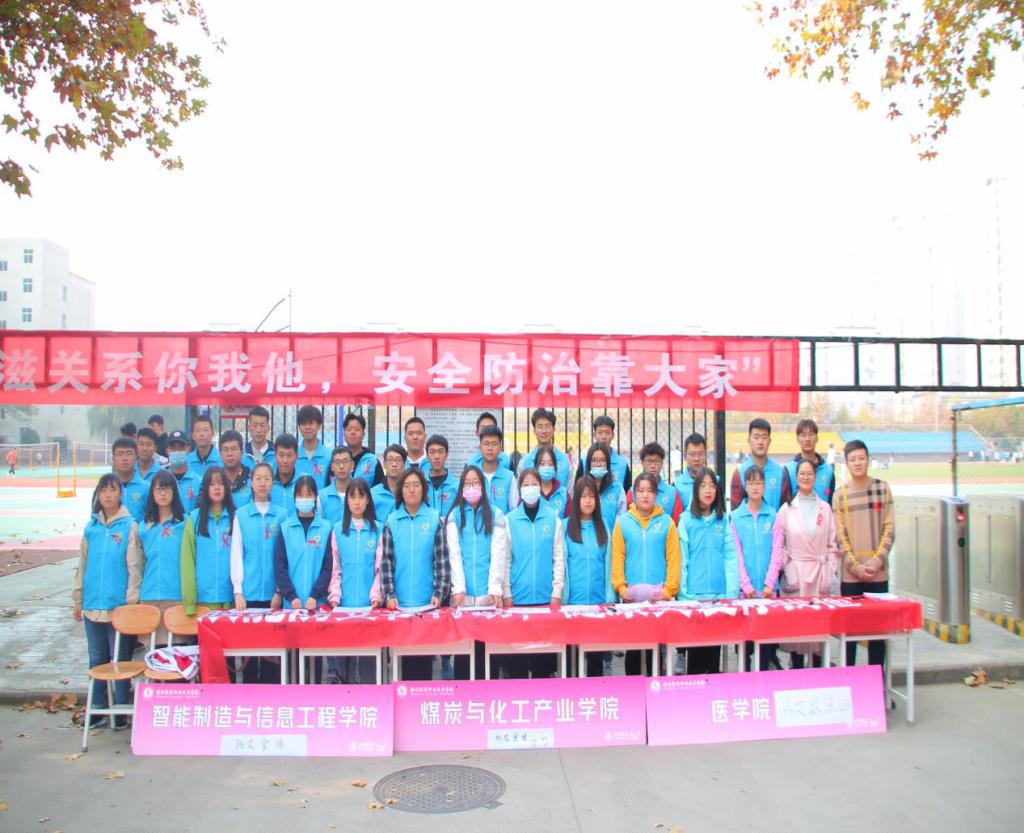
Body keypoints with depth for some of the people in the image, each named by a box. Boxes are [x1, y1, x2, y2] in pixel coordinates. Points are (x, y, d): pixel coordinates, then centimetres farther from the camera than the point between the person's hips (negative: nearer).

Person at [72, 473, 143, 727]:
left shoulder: (130, 526, -6)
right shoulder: (91, 527, 8)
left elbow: (134, 566, -8)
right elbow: (82, 565, 13)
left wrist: (131, 601, -10)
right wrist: (77, 599, 12)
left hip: (119, 605, -5)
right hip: (92, 606, 5)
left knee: (121, 659, 4)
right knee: (97, 659, 14)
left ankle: (121, 710, 14)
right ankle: (98, 707, 26)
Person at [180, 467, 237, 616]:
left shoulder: (235, 517, 6)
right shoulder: (195, 517, 5)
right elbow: (187, 559, 0)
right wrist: (189, 600, -7)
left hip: (231, 595, 0)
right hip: (203, 596, 0)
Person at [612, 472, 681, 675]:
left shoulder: (666, 522, 2)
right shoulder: (623, 522, 2)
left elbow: (673, 558, 0)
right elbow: (617, 558, 1)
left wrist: (669, 589, -8)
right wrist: (621, 587, -8)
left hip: (660, 596, 0)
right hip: (631, 596, 0)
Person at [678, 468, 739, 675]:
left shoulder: (724, 520, 6)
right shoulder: (686, 520, -1)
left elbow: (730, 557, 1)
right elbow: (682, 559, -3)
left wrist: (732, 593, -6)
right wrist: (683, 592, -8)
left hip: (719, 594, 2)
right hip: (693, 594, -2)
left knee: (715, 646, 9)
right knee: (695, 648, 4)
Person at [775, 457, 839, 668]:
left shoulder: (825, 508, 8)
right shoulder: (787, 508, 3)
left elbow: (832, 544, 9)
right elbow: (779, 544, 3)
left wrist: (831, 572, 1)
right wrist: (787, 570, -5)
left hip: (820, 573, 1)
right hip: (795, 573, -1)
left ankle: (819, 668, 14)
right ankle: (797, 668, 11)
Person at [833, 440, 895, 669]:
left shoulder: (882, 487, 4)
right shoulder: (840, 494, 2)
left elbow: (889, 528, 1)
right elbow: (840, 535, 0)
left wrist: (877, 560, -8)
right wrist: (854, 566, -9)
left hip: (878, 572, 1)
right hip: (850, 573, -1)